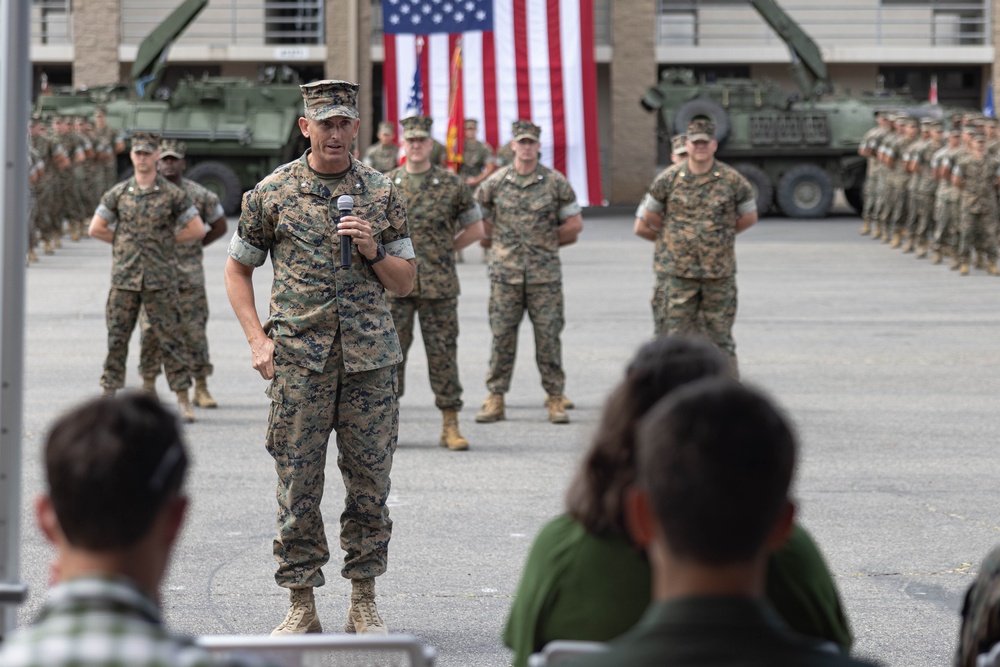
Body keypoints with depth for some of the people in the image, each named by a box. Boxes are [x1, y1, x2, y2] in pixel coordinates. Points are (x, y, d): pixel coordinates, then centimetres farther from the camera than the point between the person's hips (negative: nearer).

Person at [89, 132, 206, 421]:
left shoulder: (172, 195, 1)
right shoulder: (118, 194, 7)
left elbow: (197, 230, 1)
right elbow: (96, 229, 11)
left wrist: (165, 241, 1)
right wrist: (126, 242, 6)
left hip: (160, 280, -2)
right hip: (124, 278, 2)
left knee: (171, 338, -1)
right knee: (116, 339, 4)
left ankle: (182, 400, 3)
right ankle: (108, 395, 11)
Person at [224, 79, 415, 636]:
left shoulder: (382, 194, 7)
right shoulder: (273, 193, 3)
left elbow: (406, 282, 11)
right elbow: (238, 268, 11)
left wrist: (372, 252, -9)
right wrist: (258, 338, 0)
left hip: (370, 358, 1)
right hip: (298, 359, -1)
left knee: (370, 482, 4)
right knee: (298, 485, -1)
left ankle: (364, 601, 14)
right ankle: (302, 605, 8)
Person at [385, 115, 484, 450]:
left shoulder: (452, 185, 1)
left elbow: (475, 228, 9)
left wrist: (442, 252, 5)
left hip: (439, 286, -1)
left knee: (443, 354, 2)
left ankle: (450, 426, 7)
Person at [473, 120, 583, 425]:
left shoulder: (555, 183, 2)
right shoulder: (495, 182, 4)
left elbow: (575, 224, 8)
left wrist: (546, 241, 6)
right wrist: (502, 240, 8)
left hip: (545, 273, -1)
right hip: (505, 272, 1)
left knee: (548, 335, 1)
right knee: (501, 334, 2)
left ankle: (555, 398, 8)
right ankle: (495, 398, 7)